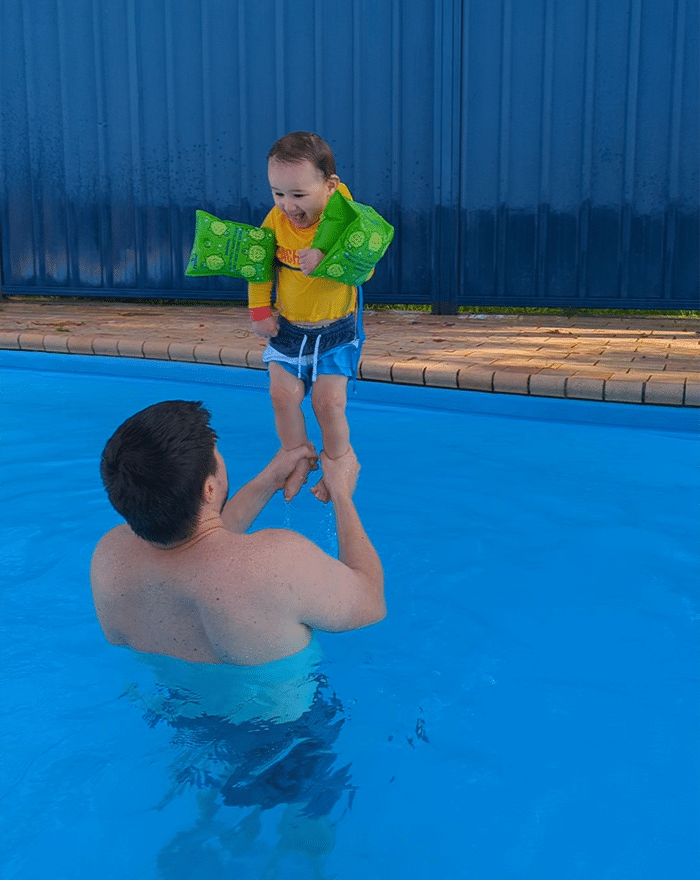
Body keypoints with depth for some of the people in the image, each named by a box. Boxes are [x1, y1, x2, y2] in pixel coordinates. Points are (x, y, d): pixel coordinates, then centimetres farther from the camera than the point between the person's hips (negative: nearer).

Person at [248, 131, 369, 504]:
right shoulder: (276, 220, -10)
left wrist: (326, 261, -46)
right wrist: (259, 311, -2)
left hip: (336, 329, -4)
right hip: (287, 327, 4)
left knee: (328, 401, -7)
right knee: (283, 395, -1)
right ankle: (299, 459, 21)